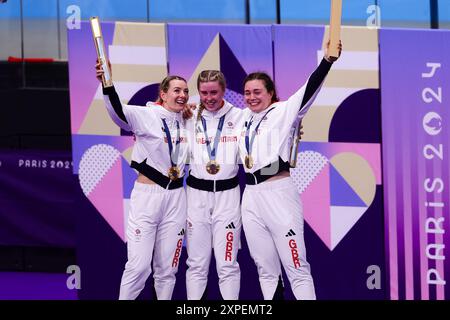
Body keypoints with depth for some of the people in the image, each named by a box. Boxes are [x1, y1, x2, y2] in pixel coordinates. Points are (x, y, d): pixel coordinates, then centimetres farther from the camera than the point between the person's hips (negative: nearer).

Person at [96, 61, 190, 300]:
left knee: (167, 267, 8)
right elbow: (118, 111, -29)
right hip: (146, 197, -5)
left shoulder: (187, 121, 9)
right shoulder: (146, 116, -9)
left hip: (175, 199, 5)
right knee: (139, 266, -10)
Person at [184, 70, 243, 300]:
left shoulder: (239, 117, 1)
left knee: (227, 262, -1)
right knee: (197, 263, 5)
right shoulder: (190, 118, 5)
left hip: (227, 193, -1)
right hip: (197, 194, 1)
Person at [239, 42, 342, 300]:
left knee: (296, 267, -8)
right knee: (266, 270, 9)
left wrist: (327, 60, -30)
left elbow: (308, 91, -16)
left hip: (279, 193, -6)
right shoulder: (243, 117, 16)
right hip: (251, 197, 6)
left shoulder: (283, 112, 0)